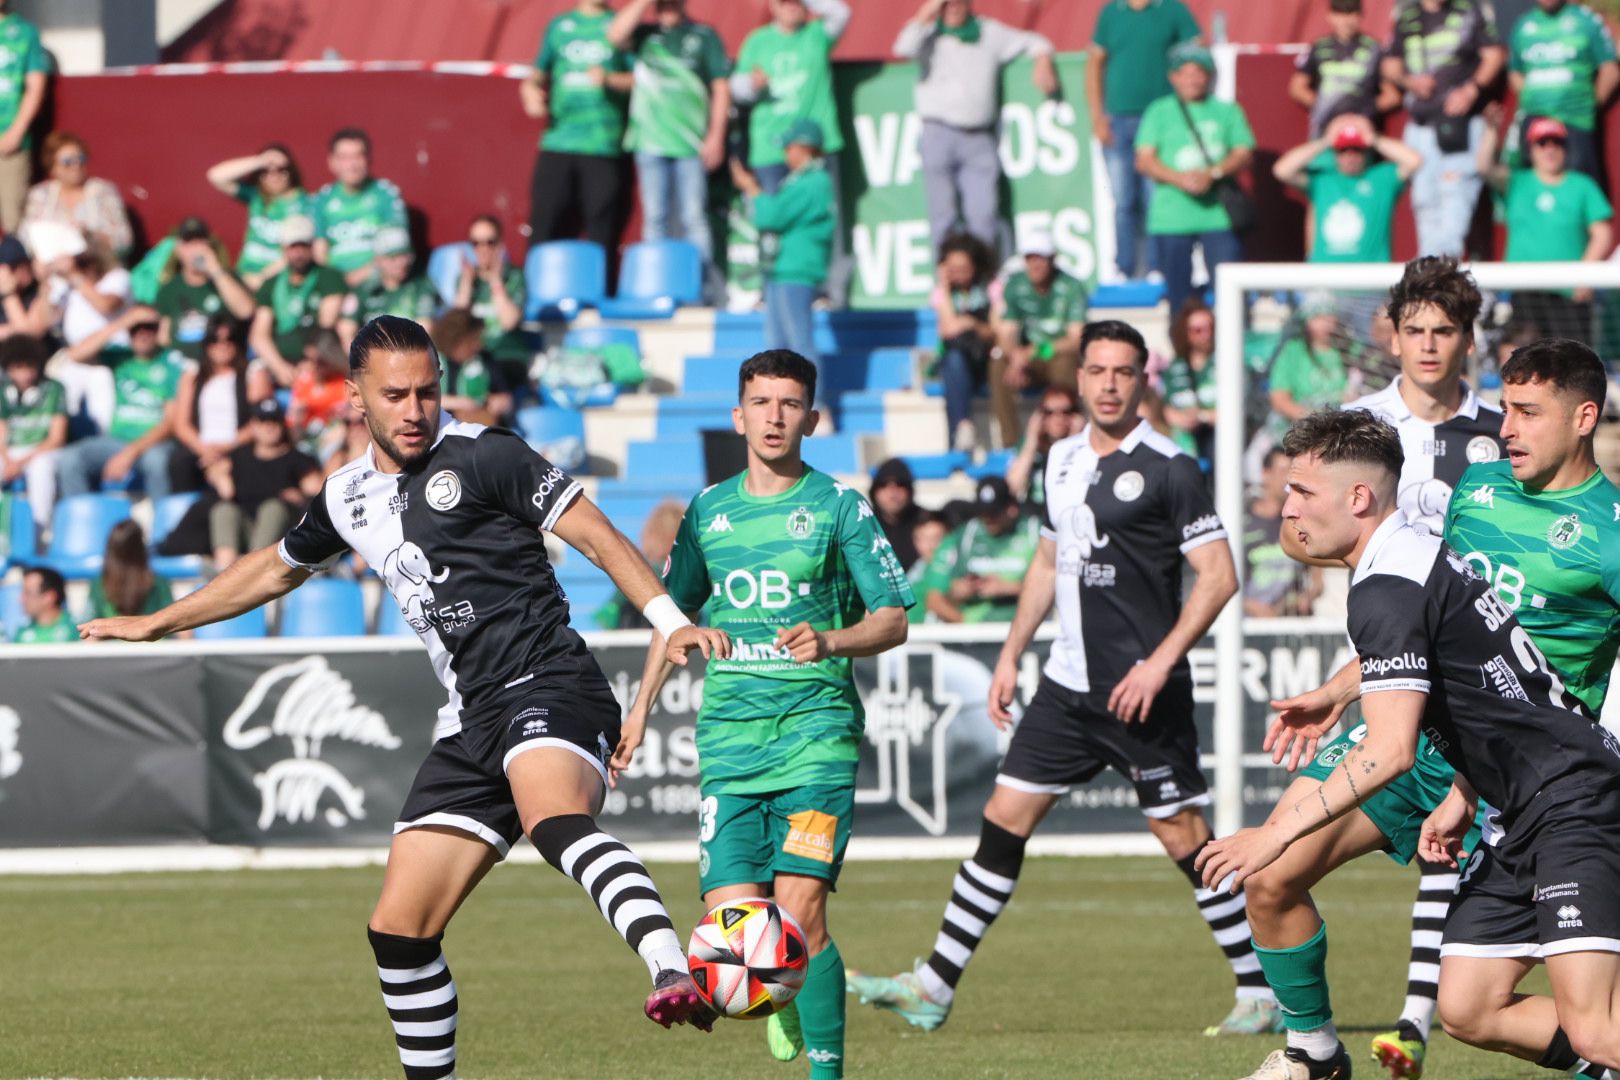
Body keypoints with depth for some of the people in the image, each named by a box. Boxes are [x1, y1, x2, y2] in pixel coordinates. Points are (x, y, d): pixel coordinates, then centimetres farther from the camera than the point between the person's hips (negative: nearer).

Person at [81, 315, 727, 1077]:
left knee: (554, 821, -40)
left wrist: (672, 623, -18)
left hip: (550, 690, -8)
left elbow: (592, 532, -6)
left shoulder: (480, 456, -3)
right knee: (398, 928, 5)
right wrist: (156, 623, 45)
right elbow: (277, 568, 36)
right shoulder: (350, 496, 17)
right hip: (472, 721, 8)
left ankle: (673, 975, -61)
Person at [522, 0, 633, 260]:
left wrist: (610, 79, -17)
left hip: (605, 148, -2)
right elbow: (539, 73, 20)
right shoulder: (559, 25, 17)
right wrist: (530, 89, -1)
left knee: (601, 238, -5)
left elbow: (640, 79, 1)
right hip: (557, 144, 2)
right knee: (545, 231, -2)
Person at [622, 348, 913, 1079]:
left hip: (816, 725, -3)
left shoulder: (839, 507, 1)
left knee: (800, 909, -17)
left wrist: (831, 642, -20)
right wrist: (642, 707, 22)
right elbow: (676, 608, 27)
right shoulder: (709, 510, 13)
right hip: (729, 735, 3)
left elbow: (893, 621, -1)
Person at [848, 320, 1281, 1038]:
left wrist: (1159, 664, -18)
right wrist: (1011, 656, 19)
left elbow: (1219, 576, -12)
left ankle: (1261, 991, 6)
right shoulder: (1063, 460, 12)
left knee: (1184, 837, -5)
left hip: (1142, 692, -7)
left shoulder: (1169, 469, -10)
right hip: (1068, 683, 7)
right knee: (1004, 821, 4)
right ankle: (934, 989, 7)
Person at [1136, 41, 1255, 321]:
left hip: (1218, 212, 0)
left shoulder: (1227, 111, 12)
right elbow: (1144, 160, 1)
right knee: (1178, 291, 2)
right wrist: (1180, 179, -15)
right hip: (1172, 218, 0)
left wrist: (1212, 174, -15)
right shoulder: (1160, 112, 10)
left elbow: (1244, 154, 3)